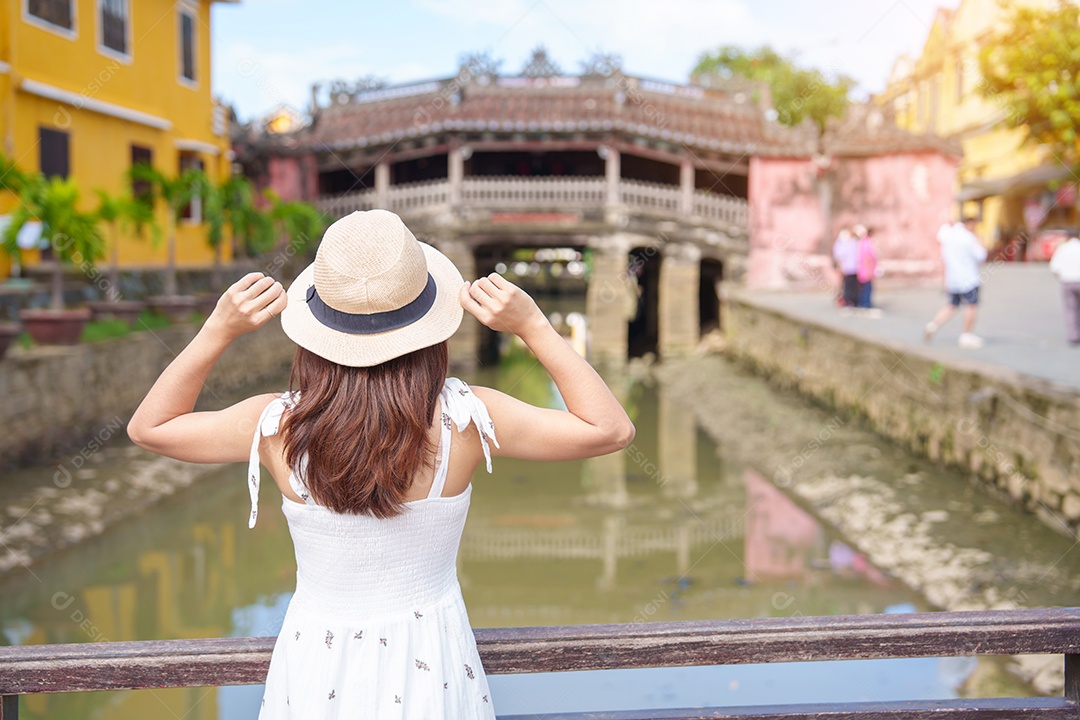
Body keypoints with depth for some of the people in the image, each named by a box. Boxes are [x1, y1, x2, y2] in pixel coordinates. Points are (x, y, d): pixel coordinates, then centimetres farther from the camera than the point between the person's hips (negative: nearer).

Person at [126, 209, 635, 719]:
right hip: (431, 669, 0)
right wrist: (532, 327, -17)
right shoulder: (463, 421, -23)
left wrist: (219, 331, -12)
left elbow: (148, 427, -2)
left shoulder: (280, 428, -20)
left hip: (319, 673, 1)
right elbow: (612, 429, -13)